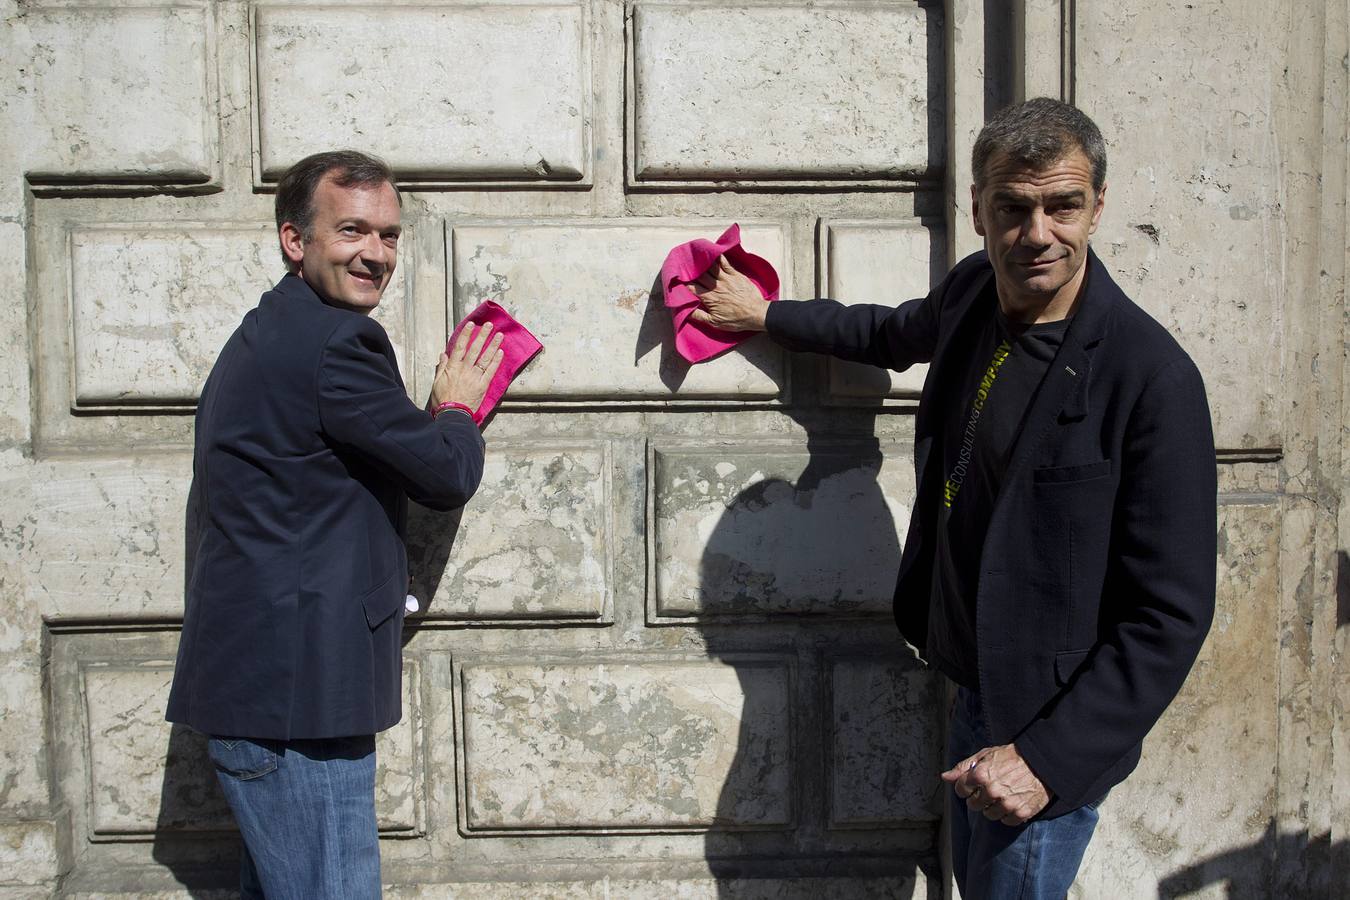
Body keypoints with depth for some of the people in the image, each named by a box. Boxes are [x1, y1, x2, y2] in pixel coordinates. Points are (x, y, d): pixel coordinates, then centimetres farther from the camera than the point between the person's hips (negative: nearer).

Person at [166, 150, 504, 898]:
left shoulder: (269, 334, 17)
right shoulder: (334, 341, -16)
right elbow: (448, 474, -10)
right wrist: (457, 405, 9)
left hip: (261, 679, 11)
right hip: (295, 693, -11)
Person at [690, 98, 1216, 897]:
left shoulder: (1154, 377, -25)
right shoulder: (973, 291, -3)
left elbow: (1172, 613, -22)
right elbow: (896, 334, 22)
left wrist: (1049, 758, -25)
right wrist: (766, 314, 30)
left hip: (1054, 727, -7)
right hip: (974, 690, 7)